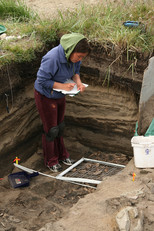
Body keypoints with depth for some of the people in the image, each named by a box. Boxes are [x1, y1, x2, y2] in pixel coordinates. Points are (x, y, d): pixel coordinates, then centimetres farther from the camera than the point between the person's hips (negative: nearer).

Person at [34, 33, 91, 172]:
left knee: (60, 126, 20)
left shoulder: (74, 57, -13)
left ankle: (61, 155, 40)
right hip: (45, 96, -7)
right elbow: (42, 80, -28)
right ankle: (50, 161, 25)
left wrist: (78, 82, -16)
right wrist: (63, 86, -29)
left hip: (60, 95, 7)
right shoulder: (52, 58, -35)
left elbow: (75, 72, 5)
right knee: (51, 130, 4)